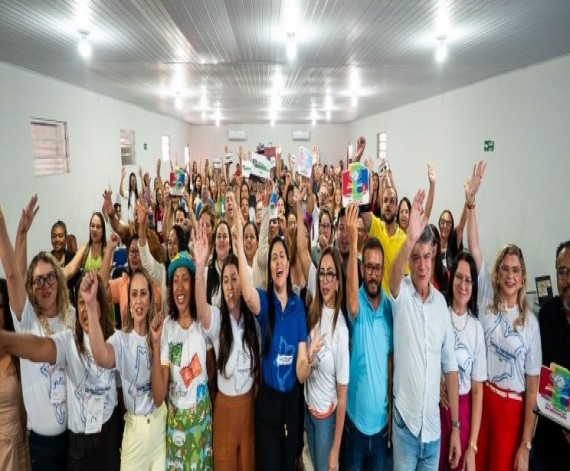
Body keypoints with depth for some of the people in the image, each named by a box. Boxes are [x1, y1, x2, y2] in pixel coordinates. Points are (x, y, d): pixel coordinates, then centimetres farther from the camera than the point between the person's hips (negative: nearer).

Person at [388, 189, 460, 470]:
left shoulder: (441, 303, 1)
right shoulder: (401, 294, -10)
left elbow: (450, 366, 3)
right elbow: (394, 275, -36)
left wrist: (455, 426, 4)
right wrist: (409, 240, -54)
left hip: (433, 422, 3)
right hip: (404, 419, -3)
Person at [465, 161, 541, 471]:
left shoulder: (530, 322, -7)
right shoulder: (487, 299, -2)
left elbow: (532, 387, -5)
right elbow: (473, 249, -13)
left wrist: (526, 445, -7)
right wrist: (470, 202, -22)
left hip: (512, 407, -1)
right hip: (479, 396, 2)